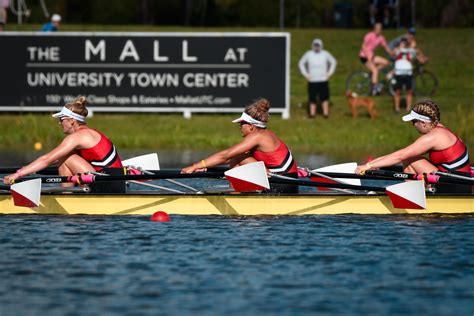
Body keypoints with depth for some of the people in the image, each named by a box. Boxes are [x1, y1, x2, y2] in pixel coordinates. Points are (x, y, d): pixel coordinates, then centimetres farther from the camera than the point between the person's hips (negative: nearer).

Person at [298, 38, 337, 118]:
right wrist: (305, 74, 5)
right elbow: (301, 63, 13)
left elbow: (333, 62, 15)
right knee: (312, 98, -3)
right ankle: (312, 113, 1)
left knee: (324, 97, -5)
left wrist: (329, 73, 7)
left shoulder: (325, 54, 3)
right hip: (312, 81, 0)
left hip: (323, 81, 0)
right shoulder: (308, 54, 2)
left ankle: (326, 113, -2)